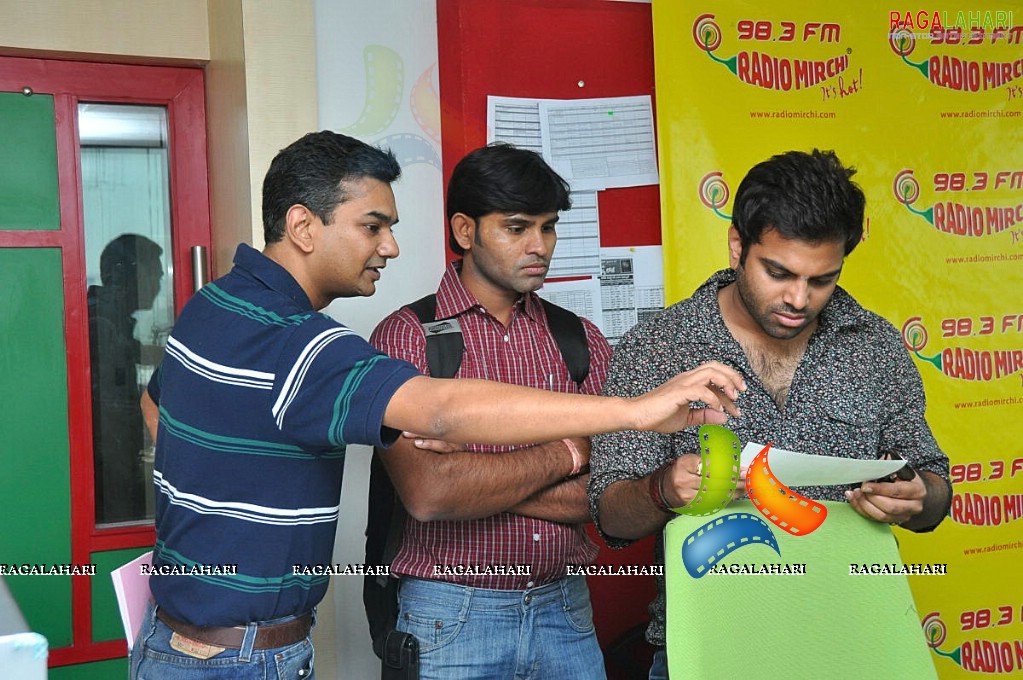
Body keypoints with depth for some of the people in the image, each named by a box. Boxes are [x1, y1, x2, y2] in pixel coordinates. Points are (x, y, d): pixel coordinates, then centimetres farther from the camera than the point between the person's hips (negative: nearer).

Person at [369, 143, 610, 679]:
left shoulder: (581, 340, 4)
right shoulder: (406, 336, -8)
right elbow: (428, 494, -20)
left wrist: (474, 473, -16)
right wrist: (566, 451, -10)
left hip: (566, 612, 4)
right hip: (449, 617, -3)